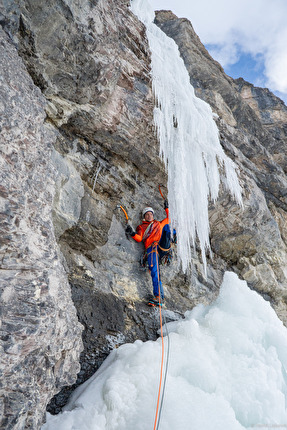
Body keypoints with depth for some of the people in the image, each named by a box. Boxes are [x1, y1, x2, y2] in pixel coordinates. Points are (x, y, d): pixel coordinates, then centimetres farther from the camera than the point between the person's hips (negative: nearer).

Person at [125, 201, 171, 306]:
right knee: (154, 270, -23)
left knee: (165, 225, -4)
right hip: (151, 248, -2)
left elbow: (168, 219, 51)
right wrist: (133, 233, -13)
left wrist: (166, 208, 50)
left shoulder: (159, 223, 34)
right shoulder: (141, 227, 25)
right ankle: (159, 297, -24)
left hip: (163, 247, 2)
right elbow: (139, 238, 7)